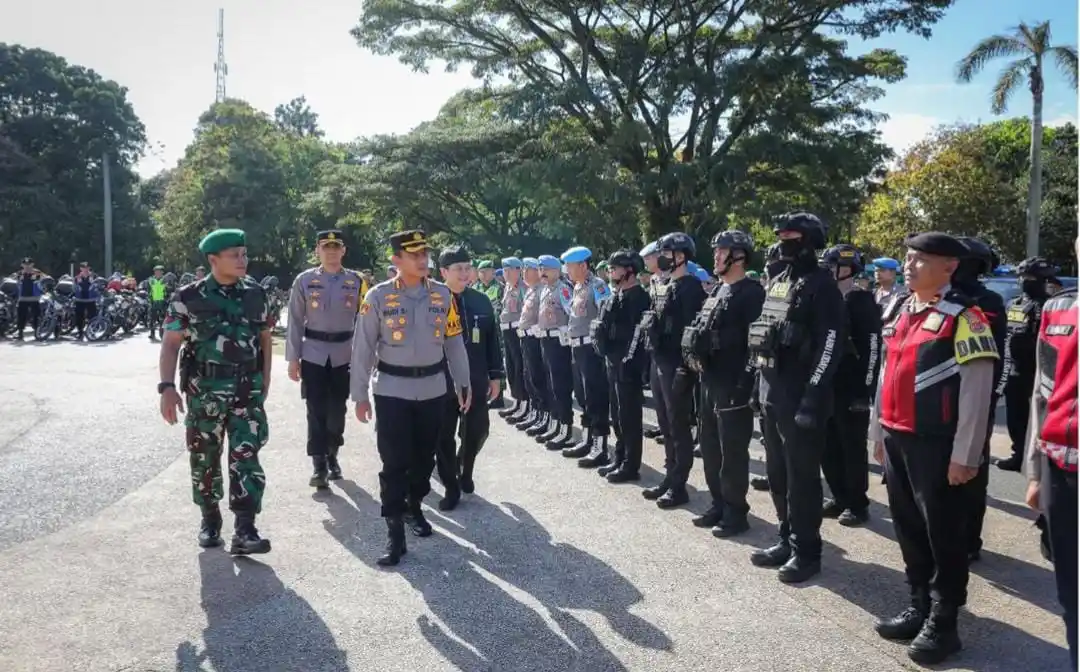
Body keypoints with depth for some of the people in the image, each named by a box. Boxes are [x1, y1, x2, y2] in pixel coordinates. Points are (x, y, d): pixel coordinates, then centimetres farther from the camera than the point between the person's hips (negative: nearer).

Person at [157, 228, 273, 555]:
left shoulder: (256, 294, 3)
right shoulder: (188, 298, -6)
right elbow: (170, 344, -5)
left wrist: (264, 382, 11)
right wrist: (167, 387, -16)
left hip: (248, 391, 1)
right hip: (205, 392, -1)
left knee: (245, 456, -6)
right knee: (204, 459, 11)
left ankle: (245, 531, -6)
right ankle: (210, 519, 30)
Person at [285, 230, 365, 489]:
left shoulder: (356, 281, 0)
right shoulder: (304, 280, -2)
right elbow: (295, 321, 0)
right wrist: (293, 359, -2)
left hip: (344, 355, 1)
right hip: (313, 355, -1)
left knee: (338, 409, 11)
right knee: (316, 411, -1)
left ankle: (332, 456, 30)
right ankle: (319, 466, 5)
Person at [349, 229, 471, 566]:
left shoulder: (442, 294, 0)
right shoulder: (378, 296, -8)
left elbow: (454, 342, 6)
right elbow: (363, 348, -4)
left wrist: (463, 383, 6)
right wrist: (360, 394, -4)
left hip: (432, 389, 3)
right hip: (392, 390, -3)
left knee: (425, 456, 15)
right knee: (394, 461, -2)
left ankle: (414, 507, 39)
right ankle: (394, 532, 5)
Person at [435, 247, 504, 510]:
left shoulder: (481, 301, 4)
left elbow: (493, 340, 8)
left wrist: (495, 375, 6)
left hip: (475, 380, 3)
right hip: (441, 382, -3)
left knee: (477, 430, 8)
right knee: (444, 436, 4)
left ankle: (465, 470, 36)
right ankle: (451, 487, 19)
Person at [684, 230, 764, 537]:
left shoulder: (751, 292, -11)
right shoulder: (717, 290, 16)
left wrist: (746, 381, -21)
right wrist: (694, 354, 8)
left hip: (733, 385, -9)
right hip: (710, 382, 9)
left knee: (732, 451, -1)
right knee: (710, 448, 15)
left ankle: (736, 512, 10)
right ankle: (719, 505, 26)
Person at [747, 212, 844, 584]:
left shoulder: (822, 285, -10)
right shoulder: (776, 282, 15)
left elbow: (830, 345, -16)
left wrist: (813, 397, -21)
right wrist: (761, 385, 16)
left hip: (800, 396, -8)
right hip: (772, 394, 8)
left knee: (801, 477, 0)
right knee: (778, 473, 15)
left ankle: (806, 551, 11)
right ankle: (787, 539, 28)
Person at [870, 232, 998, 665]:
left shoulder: (964, 318, -12)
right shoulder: (900, 314, 11)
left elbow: (976, 391, -15)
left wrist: (964, 456, -16)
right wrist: (878, 431, 18)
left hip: (935, 446, -7)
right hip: (896, 440, 8)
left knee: (942, 535, 5)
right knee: (909, 530, 16)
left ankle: (942, 624, 18)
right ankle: (919, 608, 31)